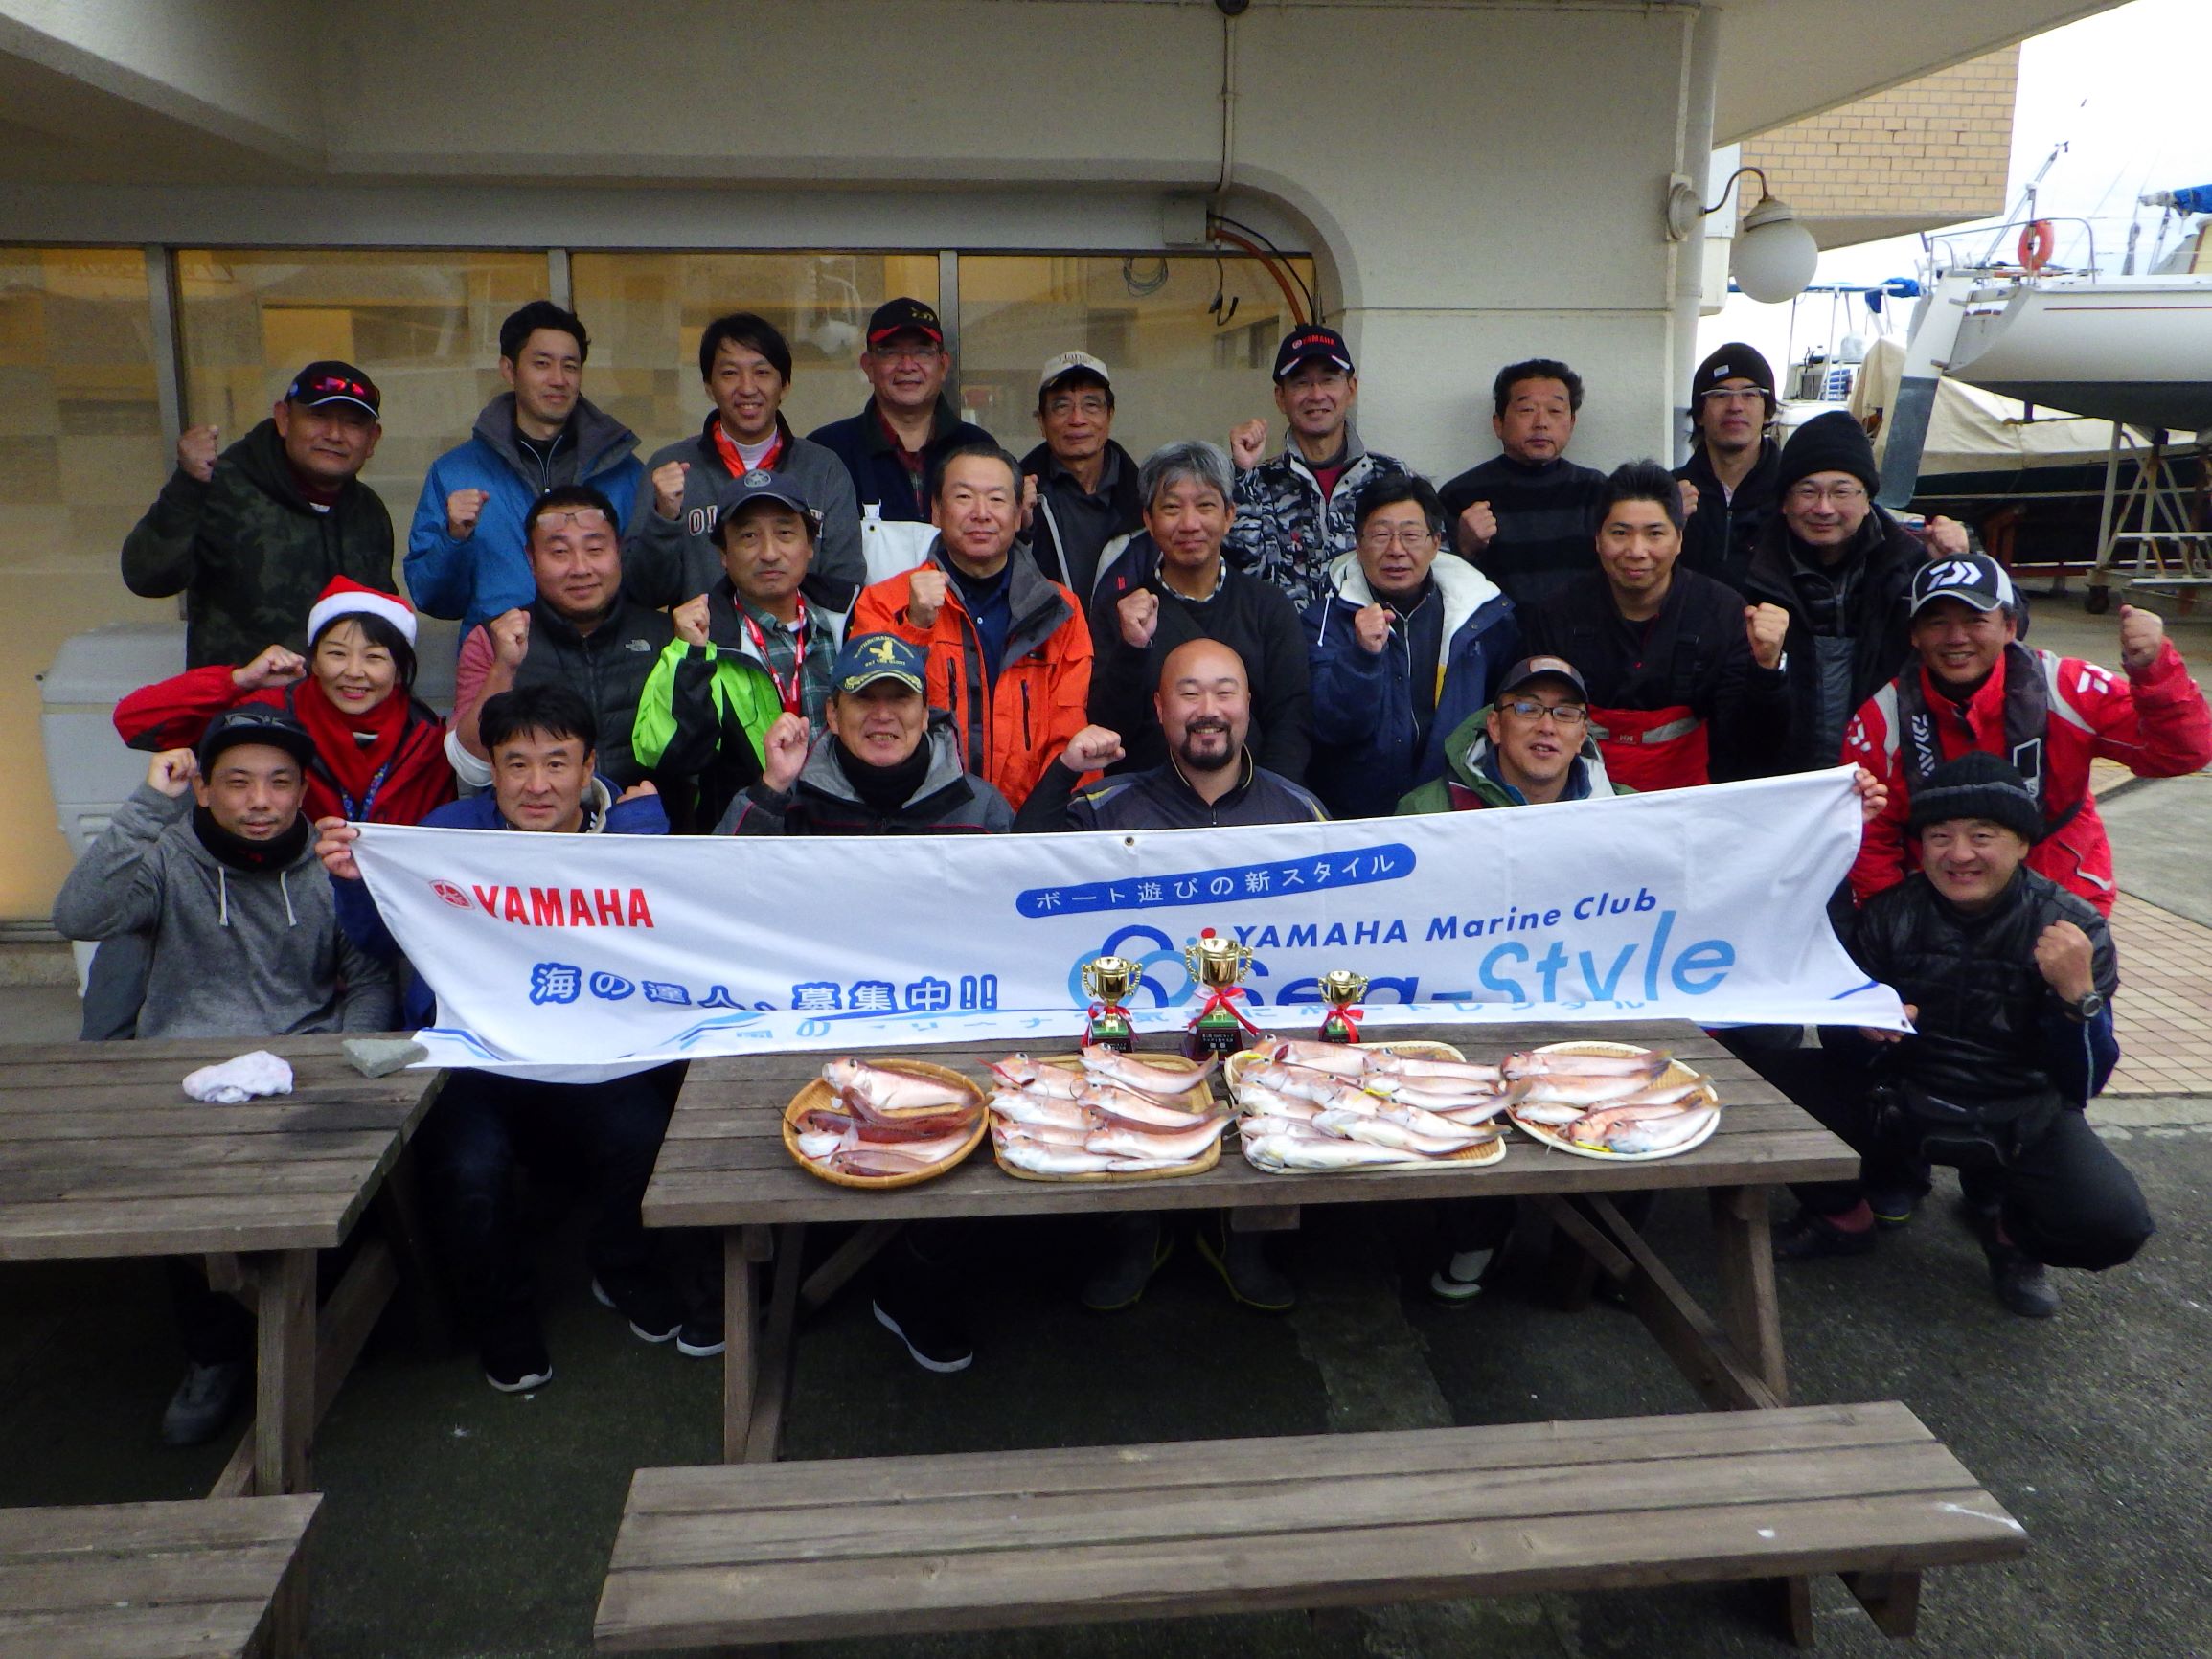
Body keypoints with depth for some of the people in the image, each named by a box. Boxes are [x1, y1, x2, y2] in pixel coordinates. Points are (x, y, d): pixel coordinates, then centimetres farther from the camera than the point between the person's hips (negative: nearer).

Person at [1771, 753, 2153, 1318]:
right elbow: (1840, 1051, -3)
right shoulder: (1888, 914, -6)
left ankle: (2003, 1222, 10)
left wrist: (2078, 993, -31)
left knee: (2114, 1225, -28)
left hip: (2020, 1114, -1)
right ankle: (1846, 1211, 7)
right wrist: (1863, 1029, -27)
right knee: (1773, 1087, -25)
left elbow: (2082, 1085, -14)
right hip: (1900, 1096, 1)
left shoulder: (2072, 928, -11)